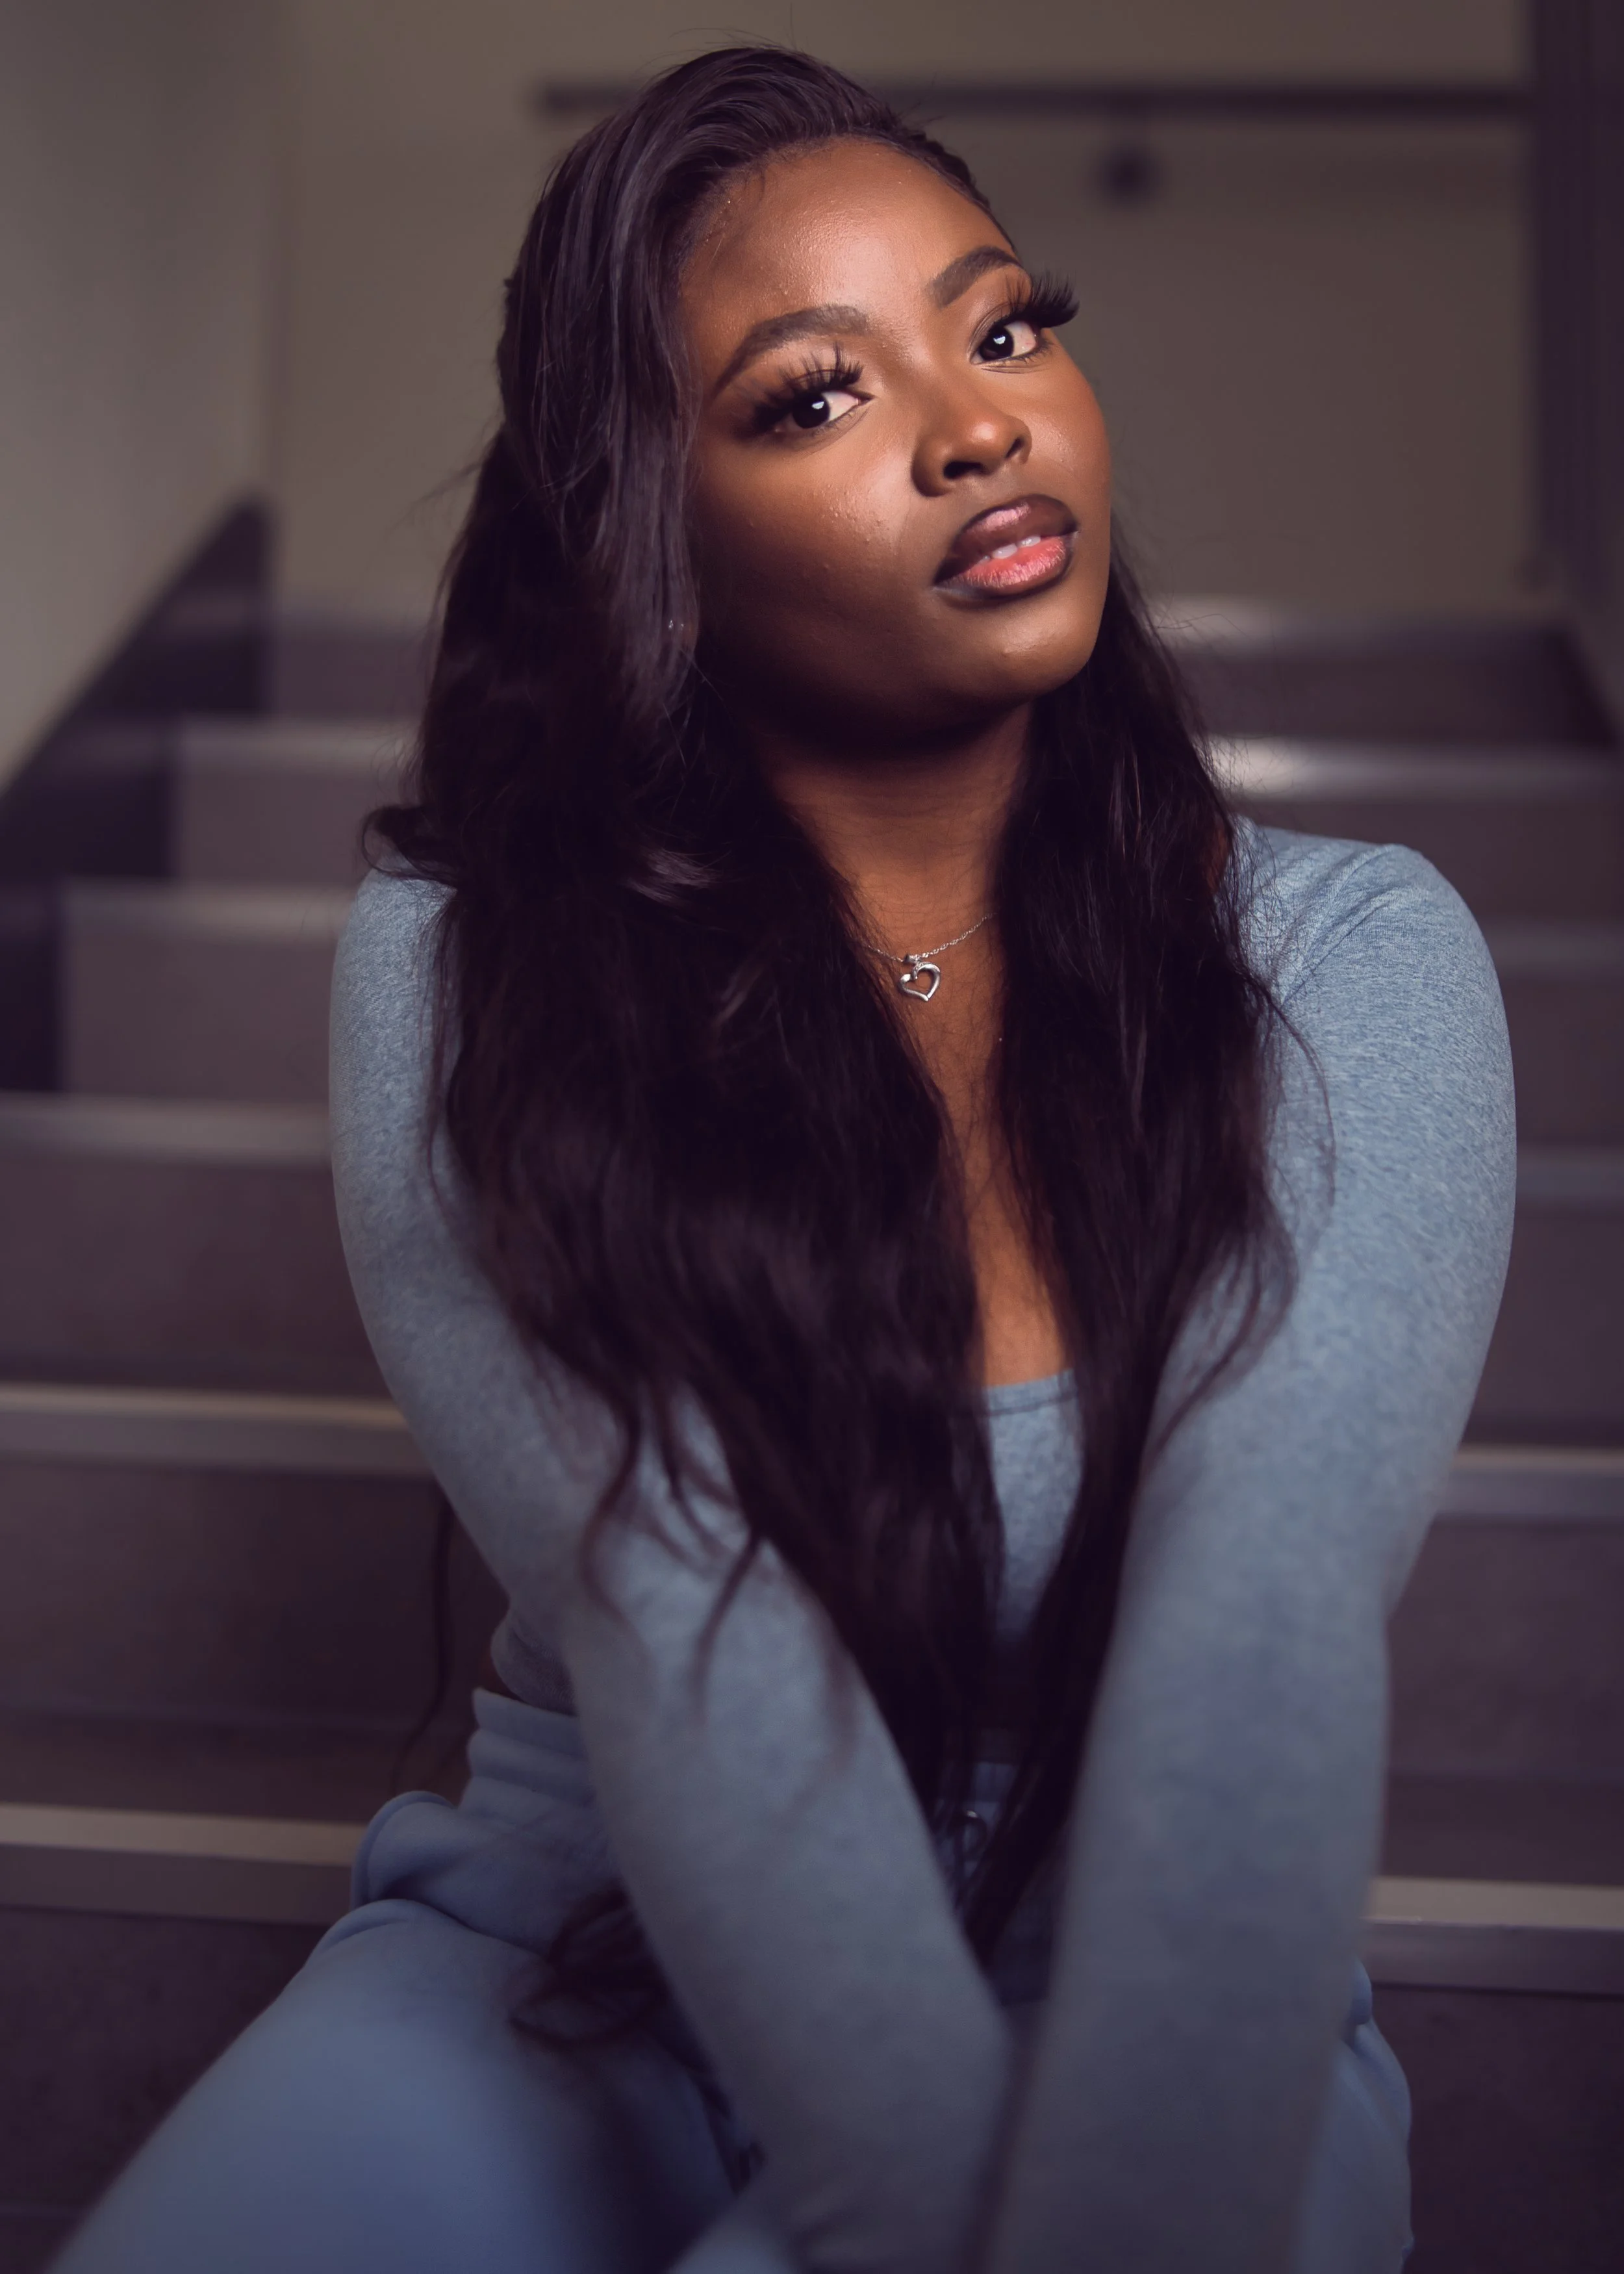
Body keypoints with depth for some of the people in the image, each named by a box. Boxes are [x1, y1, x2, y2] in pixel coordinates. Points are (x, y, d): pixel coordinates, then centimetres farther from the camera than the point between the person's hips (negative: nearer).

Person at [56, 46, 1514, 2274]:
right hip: (566, 1952, 1)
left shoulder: (1355, 963, -6)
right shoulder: (457, 969, -7)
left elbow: (1264, 1647, -21)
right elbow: (679, 1637, -19)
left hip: (1157, 2009, 0)